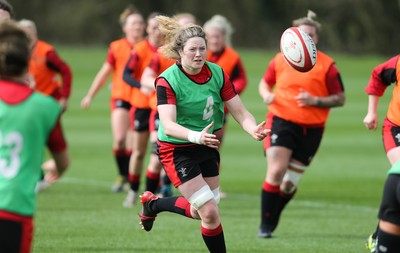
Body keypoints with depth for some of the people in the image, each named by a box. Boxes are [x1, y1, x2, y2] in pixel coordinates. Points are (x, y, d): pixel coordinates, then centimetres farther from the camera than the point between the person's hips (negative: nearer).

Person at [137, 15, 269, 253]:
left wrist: (254, 129, -32)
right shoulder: (167, 81, -23)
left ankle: (153, 203, 42)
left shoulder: (217, 73, -9)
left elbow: (240, 111, -10)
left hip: (207, 147, 6)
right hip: (177, 151, -6)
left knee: (201, 212, 17)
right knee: (210, 213, -13)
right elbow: (168, 126, -33)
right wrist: (196, 136, -52)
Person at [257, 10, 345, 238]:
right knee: (276, 172, -16)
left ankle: (272, 221, 27)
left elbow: (340, 99, -1)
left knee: (290, 183, 3)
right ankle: (265, 225, -6)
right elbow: (264, 83, 18)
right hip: (281, 121, 0)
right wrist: (267, 95, -5)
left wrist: (315, 101, -17)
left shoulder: (327, 65, -3)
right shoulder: (280, 60, 3)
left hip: (311, 129, 0)